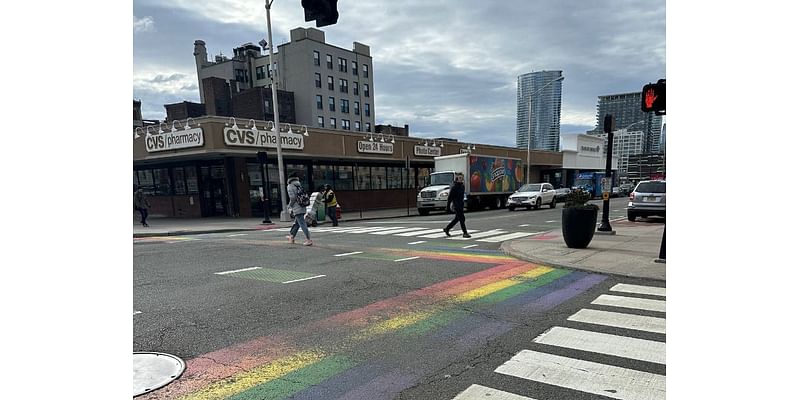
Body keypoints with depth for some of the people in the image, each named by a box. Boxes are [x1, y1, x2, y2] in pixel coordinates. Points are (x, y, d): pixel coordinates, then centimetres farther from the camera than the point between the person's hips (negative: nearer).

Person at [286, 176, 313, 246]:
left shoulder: (290, 186, -4)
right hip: (303, 208, 8)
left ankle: (309, 240, -12)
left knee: (302, 224, -9)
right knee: (296, 223, 19)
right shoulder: (299, 186, 16)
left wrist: (290, 207, -2)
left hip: (297, 209, -8)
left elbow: (292, 198, -15)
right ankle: (292, 237, 33)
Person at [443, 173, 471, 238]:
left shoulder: (462, 186, 12)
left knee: (457, 218, 15)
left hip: (461, 205, 9)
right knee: (462, 219, -8)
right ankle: (465, 233, -2)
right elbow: (450, 197, -13)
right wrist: (448, 206, -13)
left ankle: (447, 228, 27)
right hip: (456, 205, -9)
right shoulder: (454, 187, -13)